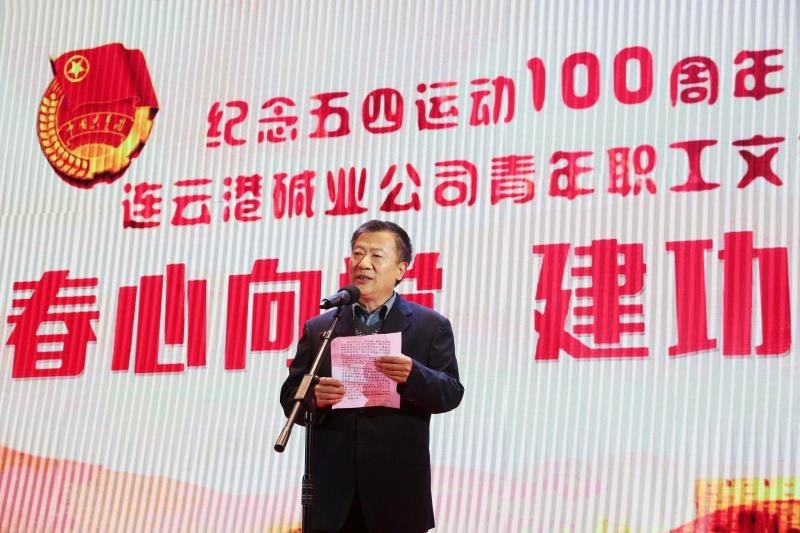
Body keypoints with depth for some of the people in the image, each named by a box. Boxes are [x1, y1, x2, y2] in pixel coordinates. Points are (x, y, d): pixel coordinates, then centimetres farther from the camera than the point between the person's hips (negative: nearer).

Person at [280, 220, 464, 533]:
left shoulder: (430, 326, 5)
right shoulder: (318, 328, 11)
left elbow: (451, 393, -2)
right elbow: (290, 398, 8)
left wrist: (413, 375, -22)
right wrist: (314, 398, -15)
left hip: (397, 491, -2)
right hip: (332, 489, 2)